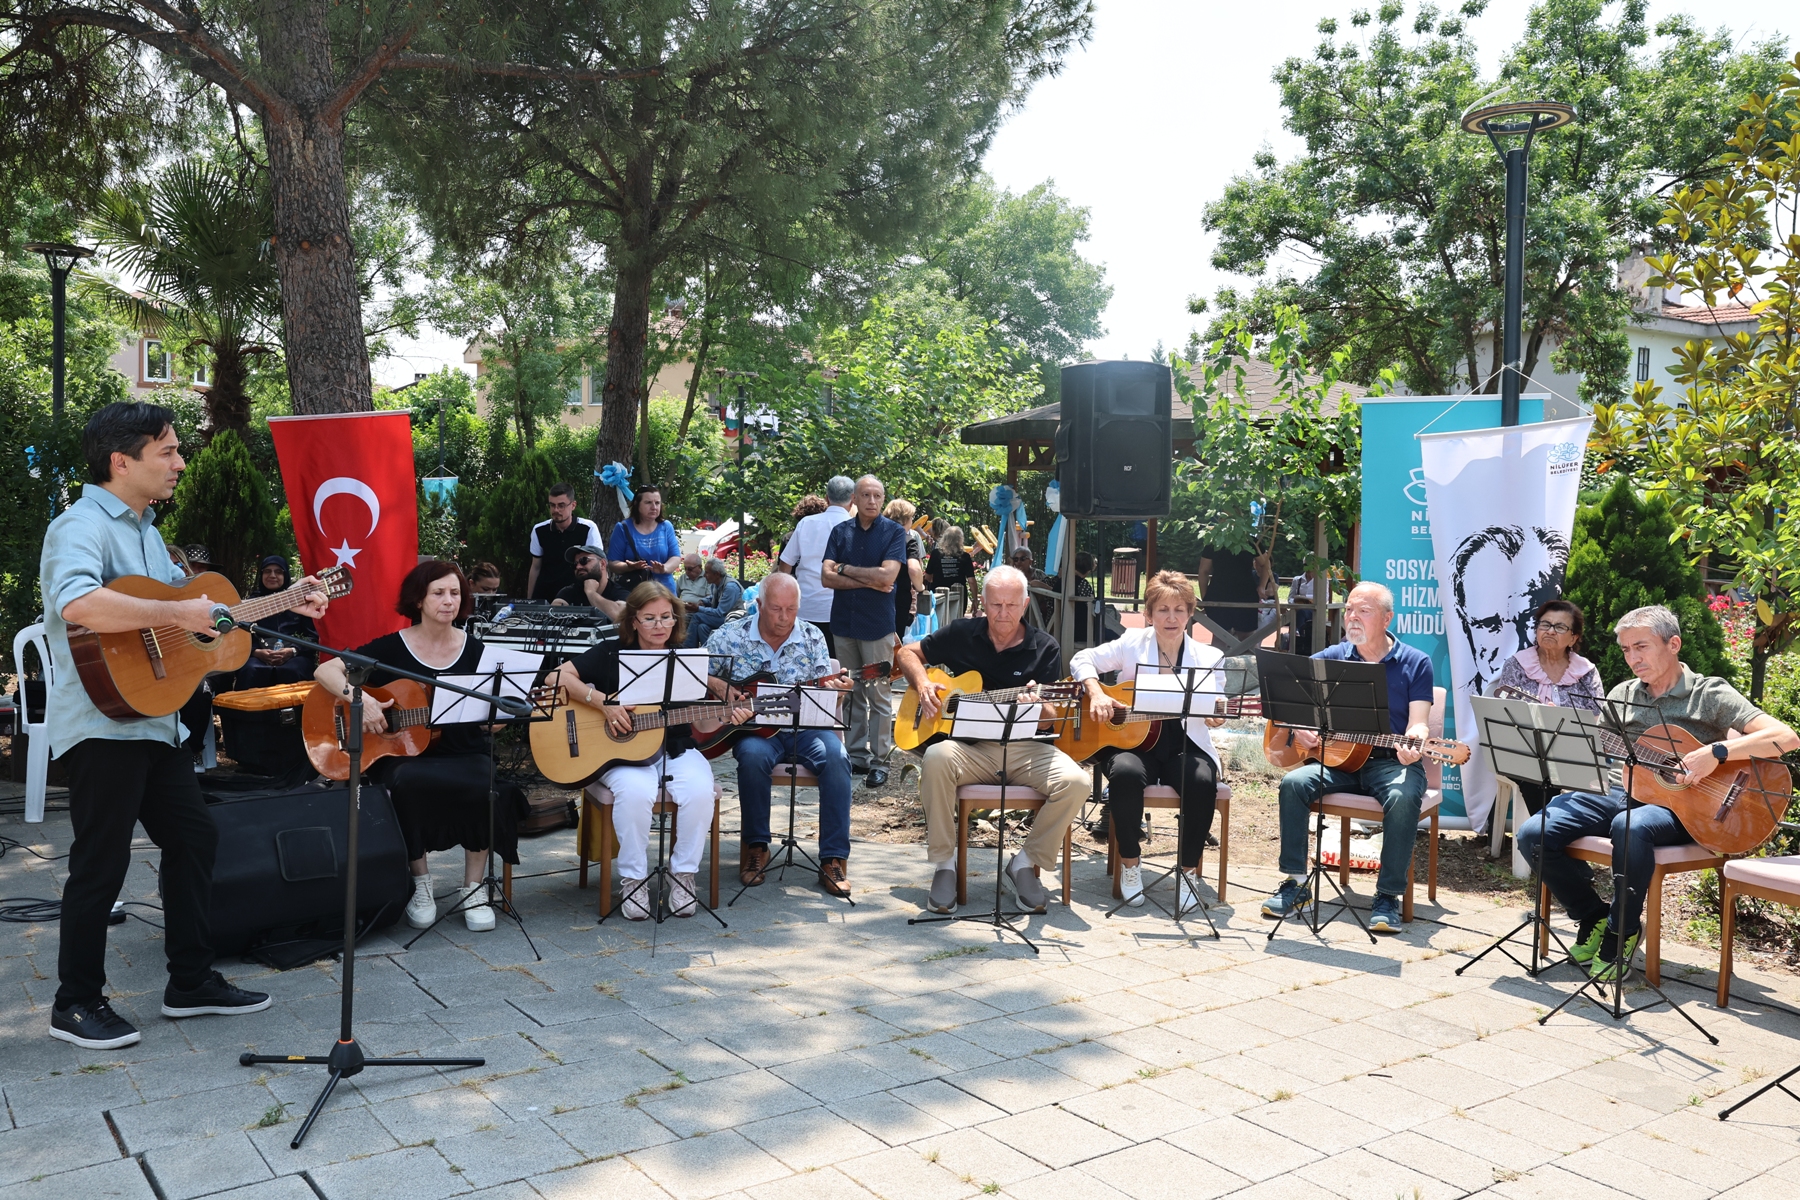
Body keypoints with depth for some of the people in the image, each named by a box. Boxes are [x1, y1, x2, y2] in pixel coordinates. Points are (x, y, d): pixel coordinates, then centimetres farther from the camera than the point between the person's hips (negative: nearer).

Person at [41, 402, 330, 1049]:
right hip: (103, 723, -10)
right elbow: (77, 603, -36)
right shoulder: (82, 526, -15)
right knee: (102, 862, -1)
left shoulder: (144, 531, 17)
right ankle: (77, 1004, 14)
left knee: (194, 837, 14)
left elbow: (187, 599, 26)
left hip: (155, 720, 10)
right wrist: (177, 614, -29)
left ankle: (192, 981, 25)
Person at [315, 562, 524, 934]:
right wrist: (359, 698, -20)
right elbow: (324, 672, -3)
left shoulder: (475, 651, 7)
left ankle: (472, 889, -11)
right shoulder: (392, 648, 1)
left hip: (464, 755, 1)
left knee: (489, 787, -33)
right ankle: (420, 883, -13)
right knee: (408, 783, -37)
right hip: (405, 755, -1)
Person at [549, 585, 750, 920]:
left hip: (675, 751, 3)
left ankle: (683, 873, -6)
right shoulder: (611, 655, 0)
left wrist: (726, 717, -14)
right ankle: (633, 878, -14)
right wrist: (603, 702, -22)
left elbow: (699, 723, 8)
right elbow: (558, 677, -11)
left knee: (700, 791, -29)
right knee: (635, 792, -36)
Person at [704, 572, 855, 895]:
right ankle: (755, 846, -14)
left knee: (836, 756, -28)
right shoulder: (729, 638, 1)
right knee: (753, 755, -36)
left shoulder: (812, 638, 5)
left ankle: (833, 859, -22)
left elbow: (823, 694, 2)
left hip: (803, 726, 2)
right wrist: (717, 685, -14)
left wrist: (834, 689, -21)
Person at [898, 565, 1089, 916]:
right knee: (937, 757, -35)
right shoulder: (962, 634, 5)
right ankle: (943, 863, -17)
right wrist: (923, 685, -5)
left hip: (1025, 746, 1)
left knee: (1075, 782, -27)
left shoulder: (1044, 648, 4)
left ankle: (1028, 863, -4)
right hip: (970, 746, -1)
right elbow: (907, 653, 15)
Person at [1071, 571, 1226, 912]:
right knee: (1126, 774, -36)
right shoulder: (1133, 644, 6)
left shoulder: (1207, 657, 9)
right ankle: (1129, 864, -13)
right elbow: (1082, 660, 8)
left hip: (1184, 746, 1)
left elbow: (1214, 711, 2)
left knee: (1203, 782, -32)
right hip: (1131, 739, -1)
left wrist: (1215, 716, -23)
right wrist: (1096, 694, -11)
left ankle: (1188, 869, -10)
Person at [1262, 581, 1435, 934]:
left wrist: (1415, 740, -29)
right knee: (1294, 782, -25)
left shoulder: (1415, 663, 2)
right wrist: (1297, 726, -12)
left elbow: (1418, 723, -5)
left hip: (1392, 762, -2)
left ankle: (1388, 895, -22)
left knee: (1403, 797, -34)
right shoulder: (1330, 658, 8)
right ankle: (1295, 883, -15)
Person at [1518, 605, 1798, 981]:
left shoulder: (1709, 694, -3)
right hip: (1619, 794, 5)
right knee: (1534, 834, -17)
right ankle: (1594, 917, 6)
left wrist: (1716, 752, -25)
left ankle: (1622, 931, -16)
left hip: (1676, 805, -5)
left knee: (1631, 827, -40)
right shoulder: (1622, 694, 13)